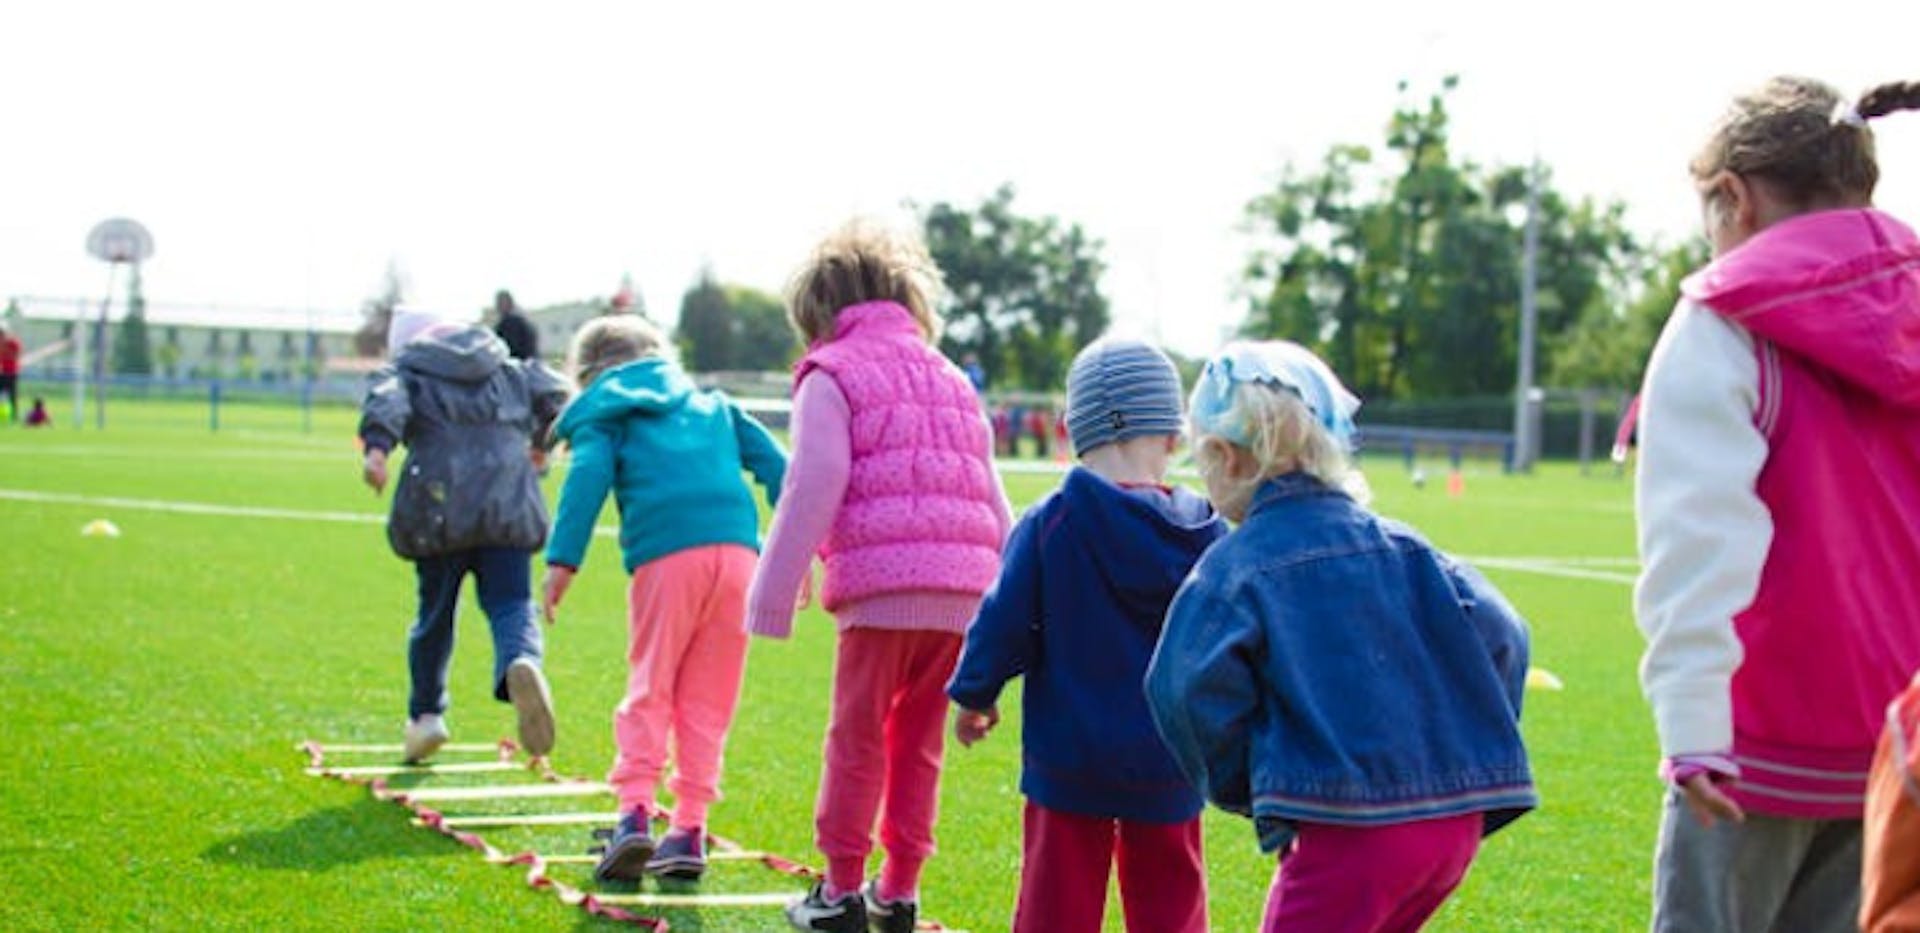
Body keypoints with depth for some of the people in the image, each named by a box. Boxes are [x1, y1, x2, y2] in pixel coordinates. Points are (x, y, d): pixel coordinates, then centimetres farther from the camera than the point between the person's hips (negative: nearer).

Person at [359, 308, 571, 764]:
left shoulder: (406, 373, 14)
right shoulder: (509, 371, 24)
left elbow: (386, 400, -7)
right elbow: (554, 392, 14)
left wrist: (377, 446, -24)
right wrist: (540, 441, 32)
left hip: (440, 506, -1)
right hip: (508, 504, 1)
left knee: (435, 611, 14)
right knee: (510, 605, -3)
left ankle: (425, 713, 23)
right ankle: (522, 663, -36)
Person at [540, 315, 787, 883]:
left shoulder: (603, 417, 16)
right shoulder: (712, 405, 29)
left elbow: (588, 477, -2)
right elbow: (772, 463, 20)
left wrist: (562, 560, -9)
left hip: (666, 558, -3)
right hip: (737, 548, 3)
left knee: (649, 690, 5)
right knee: (707, 699, 9)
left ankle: (635, 811, -11)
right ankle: (690, 828, 7)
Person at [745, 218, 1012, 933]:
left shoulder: (831, 376, 4)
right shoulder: (951, 379, 24)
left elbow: (814, 488, -6)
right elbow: (992, 498, 22)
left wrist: (774, 592, -5)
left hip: (882, 584, -6)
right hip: (963, 592, 6)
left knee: (857, 736, 4)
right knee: (919, 739, 15)